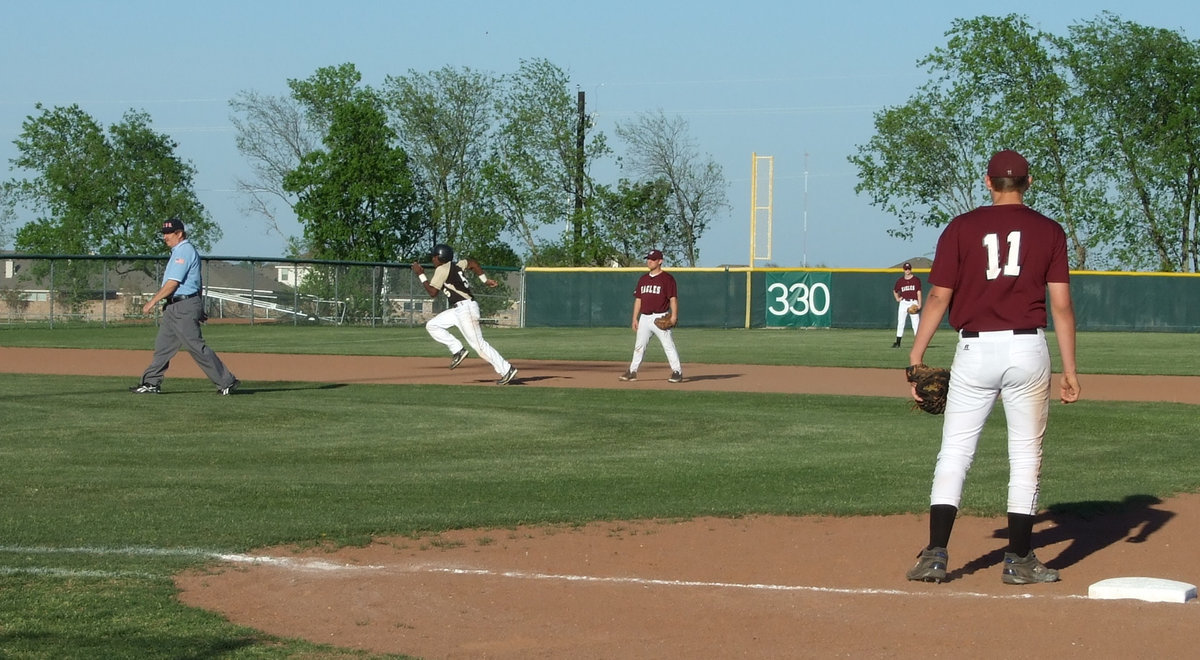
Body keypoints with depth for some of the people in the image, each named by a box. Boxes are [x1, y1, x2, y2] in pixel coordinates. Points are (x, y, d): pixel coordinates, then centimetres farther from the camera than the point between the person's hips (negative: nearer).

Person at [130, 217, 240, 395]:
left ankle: (226, 382, -4)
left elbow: (173, 283, -21)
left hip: (184, 307, -11)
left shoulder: (184, 252, -15)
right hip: (174, 307, 11)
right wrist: (199, 308, 23)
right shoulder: (180, 251, 17)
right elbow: (198, 283, 22)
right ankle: (151, 383, 13)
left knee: (196, 346, -8)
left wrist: (152, 301, -17)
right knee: (163, 345, 10)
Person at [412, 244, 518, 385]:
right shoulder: (455, 266, 16)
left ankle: (506, 370, -8)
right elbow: (472, 262, 28)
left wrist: (421, 275, -1)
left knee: (478, 344, -9)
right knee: (432, 325, 11)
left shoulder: (442, 269, -10)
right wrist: (484, 280, 24)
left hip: (465, 308, -10)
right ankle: (458, 351, 6)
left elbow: (432, 292, -12)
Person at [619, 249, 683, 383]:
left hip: (660, 318, -6)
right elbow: (638, 299, 18)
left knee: (668, 345, -7)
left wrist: (674, 316, -21)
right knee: (639, 346, 9)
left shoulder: (667, 278, -5)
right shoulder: (643, 279, 15)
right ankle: (632, 372, 15)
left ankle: (677, 372, -4)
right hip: (644, 318, 6)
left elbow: (673, 298, -10)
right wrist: (635, 318, 13)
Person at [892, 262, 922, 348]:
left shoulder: (916, 279, 3)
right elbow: (895, 290, 26)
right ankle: (898, 343, 1)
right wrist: (897, 299, 9)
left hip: (913, 303, -3)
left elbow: (919, 292, -1)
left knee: (916, 323, -6)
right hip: (903, 303, 3)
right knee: (900, 323, -1)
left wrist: (919, 304, -10)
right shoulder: (900, 280, 11)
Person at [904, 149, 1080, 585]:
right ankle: (1019, 560, 9)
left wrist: (916, 357, 0)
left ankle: (936, 555, -3)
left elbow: (938, 296, -3)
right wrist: (1070, 369, 4)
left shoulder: (961, 228, 2)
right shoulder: (1049, 231, 4)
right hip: (1028, 350, 0)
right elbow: (1061, 305, 0)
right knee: (1025, 455, 8)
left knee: (954, 453, 5)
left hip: (975, 350, 0)